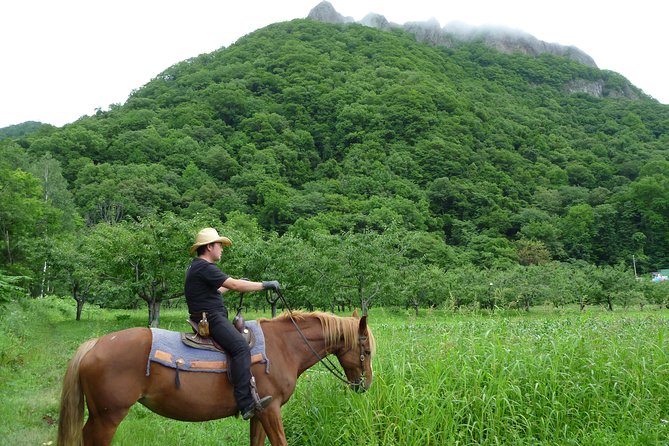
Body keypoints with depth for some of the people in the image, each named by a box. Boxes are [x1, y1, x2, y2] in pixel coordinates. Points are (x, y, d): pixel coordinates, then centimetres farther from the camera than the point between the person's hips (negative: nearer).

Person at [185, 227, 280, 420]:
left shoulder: (197, 267, 20)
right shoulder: (204, 268, -14)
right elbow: (234, 285, -20)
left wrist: (234, 283, 31)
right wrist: (266, 285, -14)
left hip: (210, 318, 12)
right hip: (211, 319, -12)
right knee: (241, 348, -25)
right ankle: (247, 403, -33)